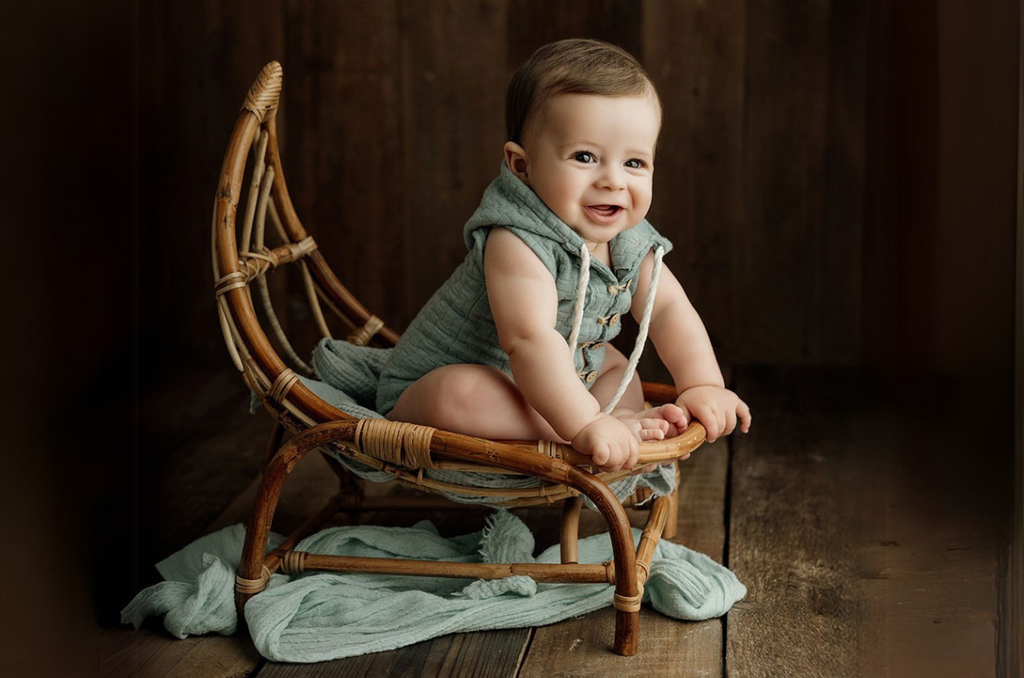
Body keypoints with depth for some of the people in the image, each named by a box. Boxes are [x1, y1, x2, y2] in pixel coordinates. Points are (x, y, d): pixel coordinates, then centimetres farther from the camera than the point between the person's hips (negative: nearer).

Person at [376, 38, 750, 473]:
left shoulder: (629, 240, -6)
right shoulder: (518, 241, -33)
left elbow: (669, 309, 0)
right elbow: (529, 339, -43)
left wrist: (703, 386, -14)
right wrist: (584, 426, -51)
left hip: (540, 389, 9)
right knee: (462, 395, -39)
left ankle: (628, 417, -16)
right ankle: (616, 423, -33)